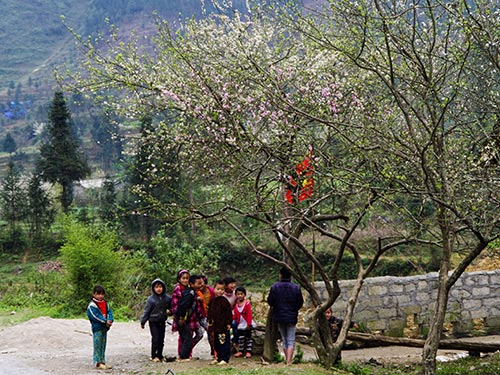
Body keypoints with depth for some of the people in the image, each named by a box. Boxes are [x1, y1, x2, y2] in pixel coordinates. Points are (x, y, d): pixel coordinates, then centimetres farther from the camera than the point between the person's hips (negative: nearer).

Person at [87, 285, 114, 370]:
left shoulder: (105, 303, 12)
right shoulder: (92, 305, -10)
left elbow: (109, 312, 5)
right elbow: (96, 316, -19)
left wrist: (110, 320, -15)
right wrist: (105, 322, -21)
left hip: (105, 328, 7)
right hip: (97, 328, -7)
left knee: (103, 345, 11)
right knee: (97, 345, -4)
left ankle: (102, 361, 17)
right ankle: (98, 362, -1)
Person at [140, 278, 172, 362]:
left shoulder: (167, 298, 0)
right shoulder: (151, 299, -11)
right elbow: (146, 311, -5)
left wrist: (169, 310, -3)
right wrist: (143, 322, -1)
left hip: (162, 322, 4)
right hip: (153, 322, -4)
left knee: (161, 339, 8)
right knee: (155, 338, -8)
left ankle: (160, 355, 18)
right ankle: (154, 356, 2)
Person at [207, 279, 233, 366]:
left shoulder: (224, 301, -9)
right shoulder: (212, 301, 11)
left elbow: (229, 313, -10)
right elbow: (210, 313, 20)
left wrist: (228, 323, -13)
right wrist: (210, 324, 19)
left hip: (223, 326, -7)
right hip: (215, 326, 7)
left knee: (224, 342, -6)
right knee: (216, 343, 13)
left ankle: (224, 359, -3)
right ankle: (218, 358, 23)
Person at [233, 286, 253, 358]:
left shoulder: (247, 303, -13)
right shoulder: (236, 304, 3)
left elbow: (249, 314, -16)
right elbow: (235, 314, 7)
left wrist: (249, 324, -19)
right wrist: (233, 319, -13)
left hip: (247, 325, -4)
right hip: (240, 325, 4)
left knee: (248, 338, 6)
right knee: (240, 338, 9)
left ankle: (248, 351, 10)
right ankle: (240, 351, 18)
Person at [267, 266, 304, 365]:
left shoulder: (275, 287, -8)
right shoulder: (296, 287, -6)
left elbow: (270, 301, -6)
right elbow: (300, 303, 1)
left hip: (279, 316, 1)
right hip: (292, 317, -1)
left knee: (284, 339, 14)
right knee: (291, 340, 1)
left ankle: (287, 360, 18)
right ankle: (289, 361, -12)